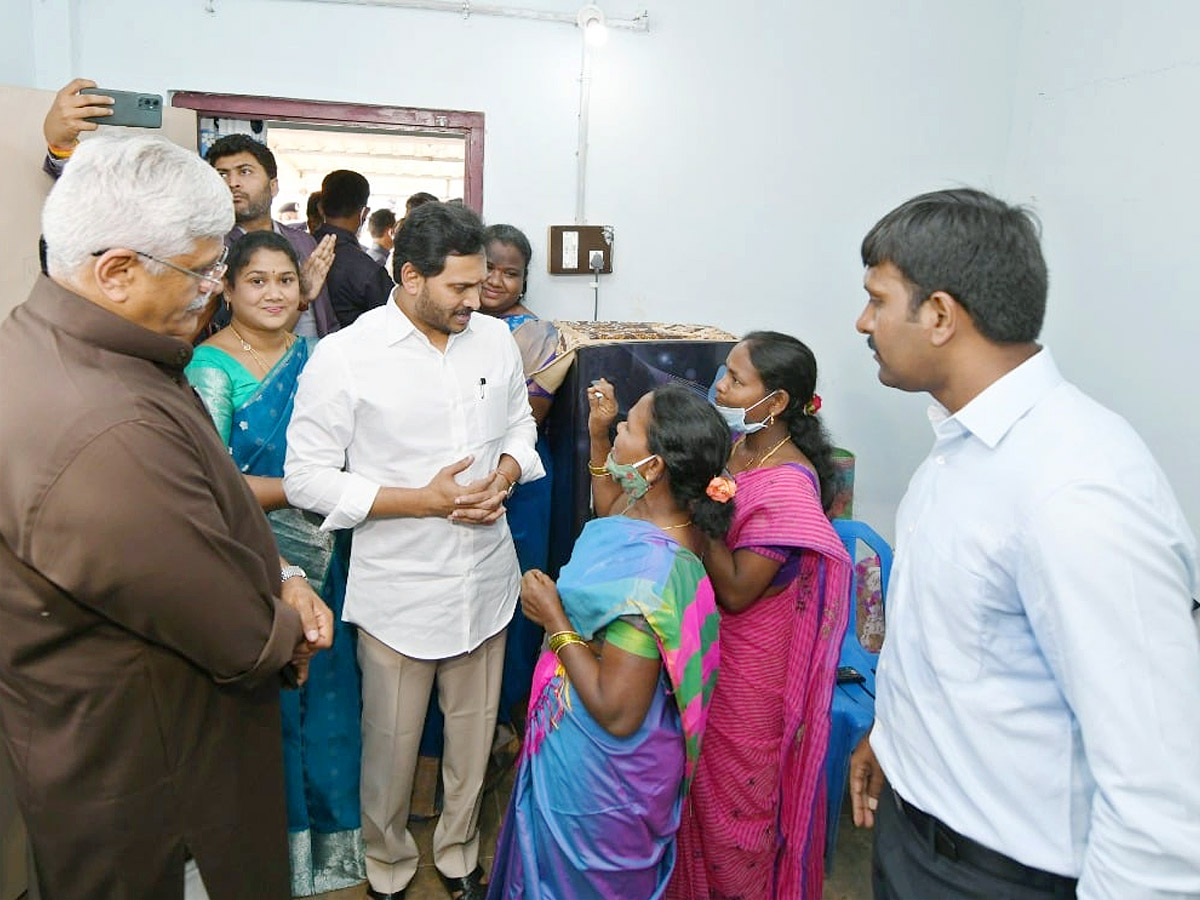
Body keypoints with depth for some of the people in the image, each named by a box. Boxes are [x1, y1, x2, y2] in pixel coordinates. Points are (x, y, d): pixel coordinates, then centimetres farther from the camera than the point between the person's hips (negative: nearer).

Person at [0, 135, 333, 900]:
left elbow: (205, 506, 7)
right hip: (143, 787, -9)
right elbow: (247, 638, -27)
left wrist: (278, 577, -5)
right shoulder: (107, 437, -37)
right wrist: (290, 628, -6)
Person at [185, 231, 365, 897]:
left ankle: (326, 837, 37)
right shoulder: (211, 366, -12)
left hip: (323, 559, 5)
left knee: (326, 692, 15)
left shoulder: (313, 354, 4)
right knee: (271, 701, 10)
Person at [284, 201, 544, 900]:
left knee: (475, 734, 20)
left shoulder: (496, 339, 1)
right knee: (392, 743, 14)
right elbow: (307, 478, -13)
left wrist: (505, 471, -9)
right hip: (398, 587, -4)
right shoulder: (344, 356, -14)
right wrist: (426, 500, -20)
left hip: (487, 579, 4)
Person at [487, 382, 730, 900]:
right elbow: (611, 518, 15)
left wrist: (554, 621, -25)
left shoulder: (647, 575, -38)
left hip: (600, 774, -8)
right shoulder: (662, 516, -11)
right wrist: (598, 436, 6)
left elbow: (617, 713, -34)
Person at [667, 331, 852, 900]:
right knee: (702, 780, 23)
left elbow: (737, 590, -25)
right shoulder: (737, 449, -2)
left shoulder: (789, 484, -25)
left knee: (733, 790, 14)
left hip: (746, 666, -7)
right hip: (707, 646, 7)